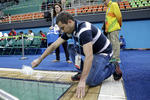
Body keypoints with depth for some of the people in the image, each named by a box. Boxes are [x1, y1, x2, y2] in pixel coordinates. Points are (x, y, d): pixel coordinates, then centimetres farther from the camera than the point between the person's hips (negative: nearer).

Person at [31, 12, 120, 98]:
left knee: (91, 81, -20)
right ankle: (82, 72, 10)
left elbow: (89, 56, -40)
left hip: (103, 52, -8)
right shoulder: (70, 30, -5)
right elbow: (54, 45, -2)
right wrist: (39, 59, 0)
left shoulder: (84, 30, -32)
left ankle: (113, 67, 3)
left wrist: (82, 81, -42)